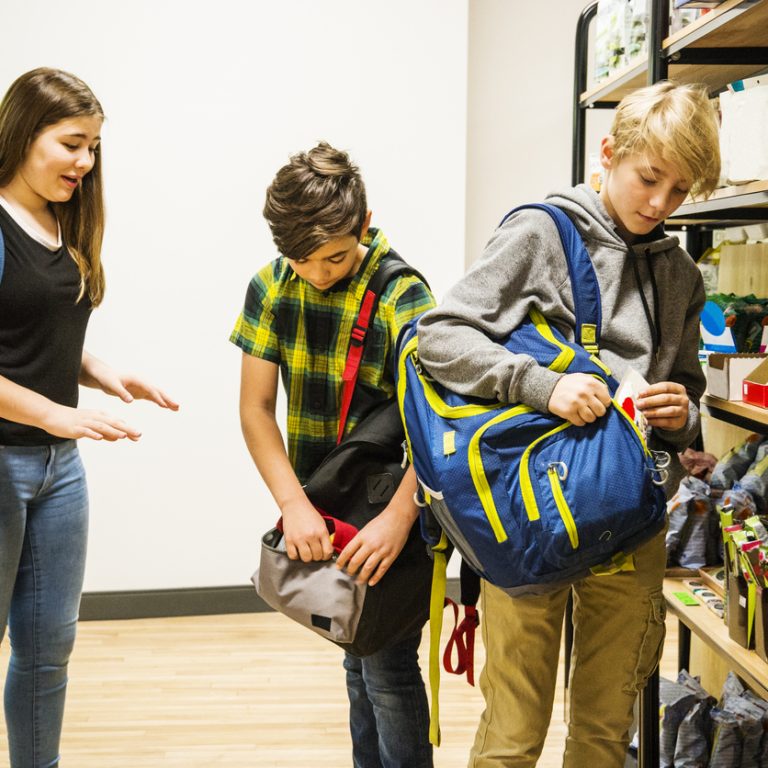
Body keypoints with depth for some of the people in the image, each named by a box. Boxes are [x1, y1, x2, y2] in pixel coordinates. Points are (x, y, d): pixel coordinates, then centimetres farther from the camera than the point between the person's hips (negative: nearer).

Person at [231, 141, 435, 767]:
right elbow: (256, 406, -5)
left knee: (388, 669, -2)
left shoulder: (402, 295, -17)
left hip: (390, 509, -5)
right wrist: (294, 502, -18)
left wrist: (399, 516, -36)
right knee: (356, 659, 19)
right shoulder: (272, 286, -3)